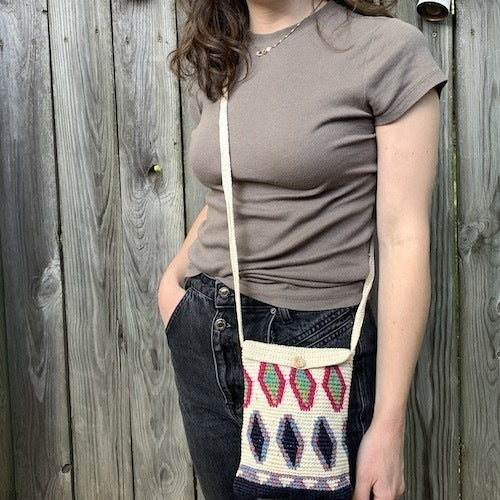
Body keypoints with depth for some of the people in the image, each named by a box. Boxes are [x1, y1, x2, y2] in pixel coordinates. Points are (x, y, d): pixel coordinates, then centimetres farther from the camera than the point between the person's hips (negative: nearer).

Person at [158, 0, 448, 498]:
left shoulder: (388, 48, -10)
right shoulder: (214, 64, 8)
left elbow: (404, 241, -14)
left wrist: (388, 424, -15)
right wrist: (172, 278, 3)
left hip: (317, 343, -5)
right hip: (204, 339, 5)